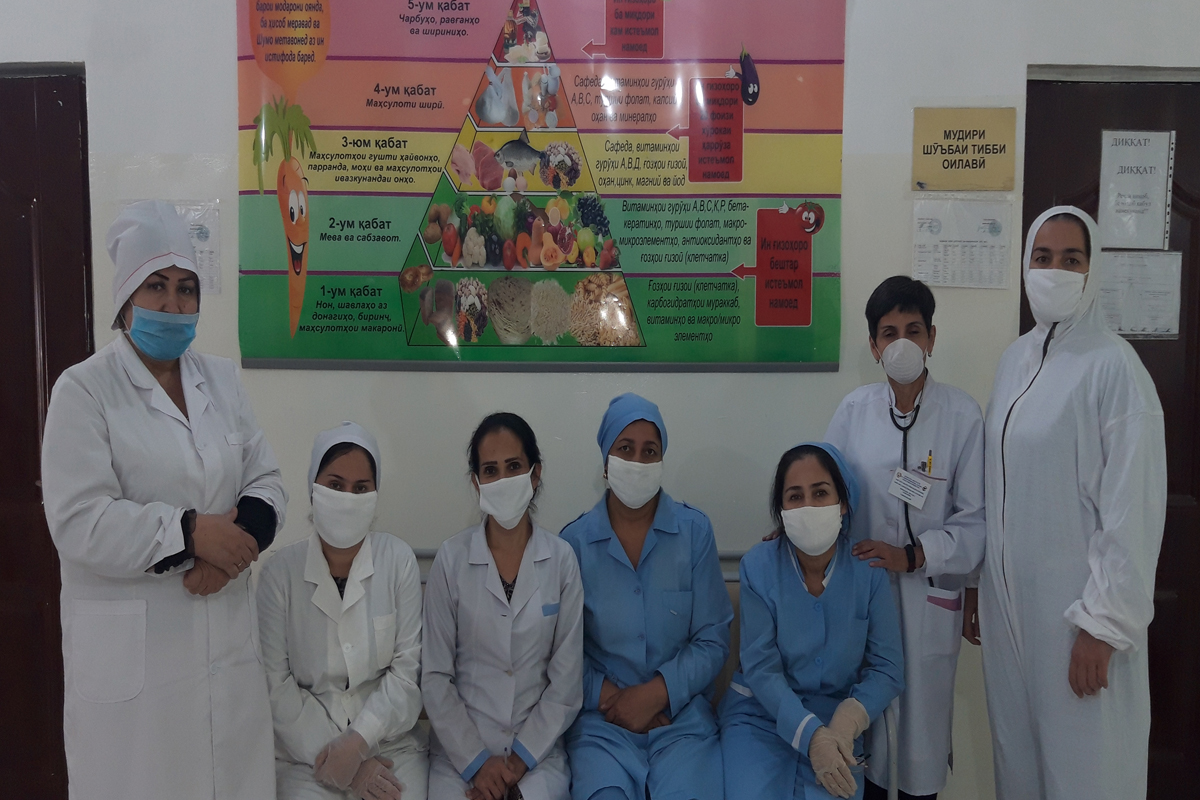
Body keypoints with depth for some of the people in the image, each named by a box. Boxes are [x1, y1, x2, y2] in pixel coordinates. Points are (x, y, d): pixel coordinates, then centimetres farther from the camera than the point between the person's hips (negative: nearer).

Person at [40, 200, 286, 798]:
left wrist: (236, 542, -11)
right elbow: (78, 521, -13)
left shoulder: (222, 380, 10)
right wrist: (190, 531, -18)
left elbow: (265, 479, 8)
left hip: (226, 632, 4)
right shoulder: (83, 389, -5)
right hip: (131, 646, -4)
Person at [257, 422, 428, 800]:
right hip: (305, 748, 0)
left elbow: (406, 668, -3)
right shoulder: (280, 572, -5)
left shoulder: (398, 560, -4)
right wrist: (345, 765, -10)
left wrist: (357, 741, -13)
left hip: (389, 737, 1)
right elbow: (276, 685, -6)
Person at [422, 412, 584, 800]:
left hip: (538, 749, 0)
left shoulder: (561, 559, -3)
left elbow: (566, 680, -1)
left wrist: (519, 760, -7)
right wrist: (476, 761, -8)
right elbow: (436, 676, -2)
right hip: (461, 749, 0)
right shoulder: (451, 558, -4)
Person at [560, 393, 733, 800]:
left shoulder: (694, 531, 0)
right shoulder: (575, 540, 0)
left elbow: (713, 641, 1)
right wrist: (609, 696, -11)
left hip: (682, 712, 1)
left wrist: (656, 693, -10)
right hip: (602, 718, 0)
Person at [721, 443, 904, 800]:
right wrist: (810, 734, -25)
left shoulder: (868, 569, -8)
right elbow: (760, 667, -12)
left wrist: (846, 723, -21)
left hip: (835, 720, 1)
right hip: (760, 714, -1)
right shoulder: (758, 566, -11)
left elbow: (888, 668, -4)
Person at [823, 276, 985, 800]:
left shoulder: (962, 415, -8)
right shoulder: (854, 409, -2)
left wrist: (913, 556, -16)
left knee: (924, 712, 10)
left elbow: (976, 519, -7)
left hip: (930, 594, -2)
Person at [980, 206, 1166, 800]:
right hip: (1009, 594, 6)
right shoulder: (1015, 359, 7)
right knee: (1015, 748, 16)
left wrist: (1104, 624, -15)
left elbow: (1132, 507, -14)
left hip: (1075, 602, -6)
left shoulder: (1113, 366, -12)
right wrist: (980, 585, 12)